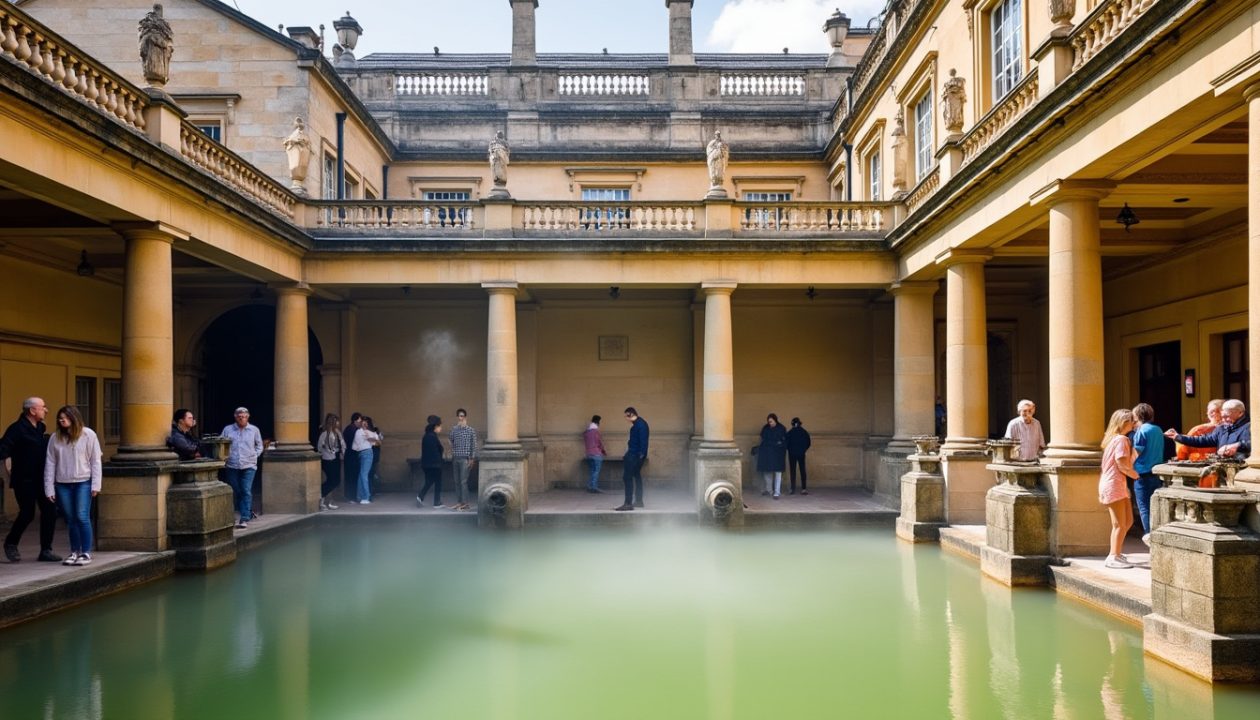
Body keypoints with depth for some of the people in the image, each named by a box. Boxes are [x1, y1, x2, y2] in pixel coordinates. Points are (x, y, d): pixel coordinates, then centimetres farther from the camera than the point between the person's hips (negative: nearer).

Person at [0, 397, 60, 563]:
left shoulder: (40, 427, 11)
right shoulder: (17, 429, -13)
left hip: (41, 479, 7)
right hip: (24, 481, -7)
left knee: (50, 511, 1)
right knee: (27, 514, -2)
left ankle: (46, 550, 9)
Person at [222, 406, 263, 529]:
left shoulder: (254, 430, 6)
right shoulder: (227, 430, 5)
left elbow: (259, 446, 16)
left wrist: (254, 455, 4)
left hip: (249, 465, -2)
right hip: (232, 466, 2)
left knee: (246, 491, -11)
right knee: (235, 492, 9)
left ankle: (244, 519, -11)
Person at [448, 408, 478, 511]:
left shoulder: (470, 430, -4)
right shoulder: (454, 429, 8)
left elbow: (474, 445, -4)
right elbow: (451, 442, 16)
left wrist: (472, 459, -9)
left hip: (465, 459, -5)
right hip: (456, 458, 5)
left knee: (463, 481, -10)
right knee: (457, 481, 7)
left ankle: (465, 503, -6)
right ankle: (460, 501, 14)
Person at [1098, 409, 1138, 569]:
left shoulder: (1114, 438, 18)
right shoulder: (1121, 439, -13)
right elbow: (1122, 465, -17)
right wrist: (1137, 475, -6)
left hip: (1119, 485, 10)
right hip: (1114, 485, -10)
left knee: (1128, 521, 13)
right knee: (1120, 524, -6)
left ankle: (1115, 552, 19)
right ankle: (1114, 557, -2)